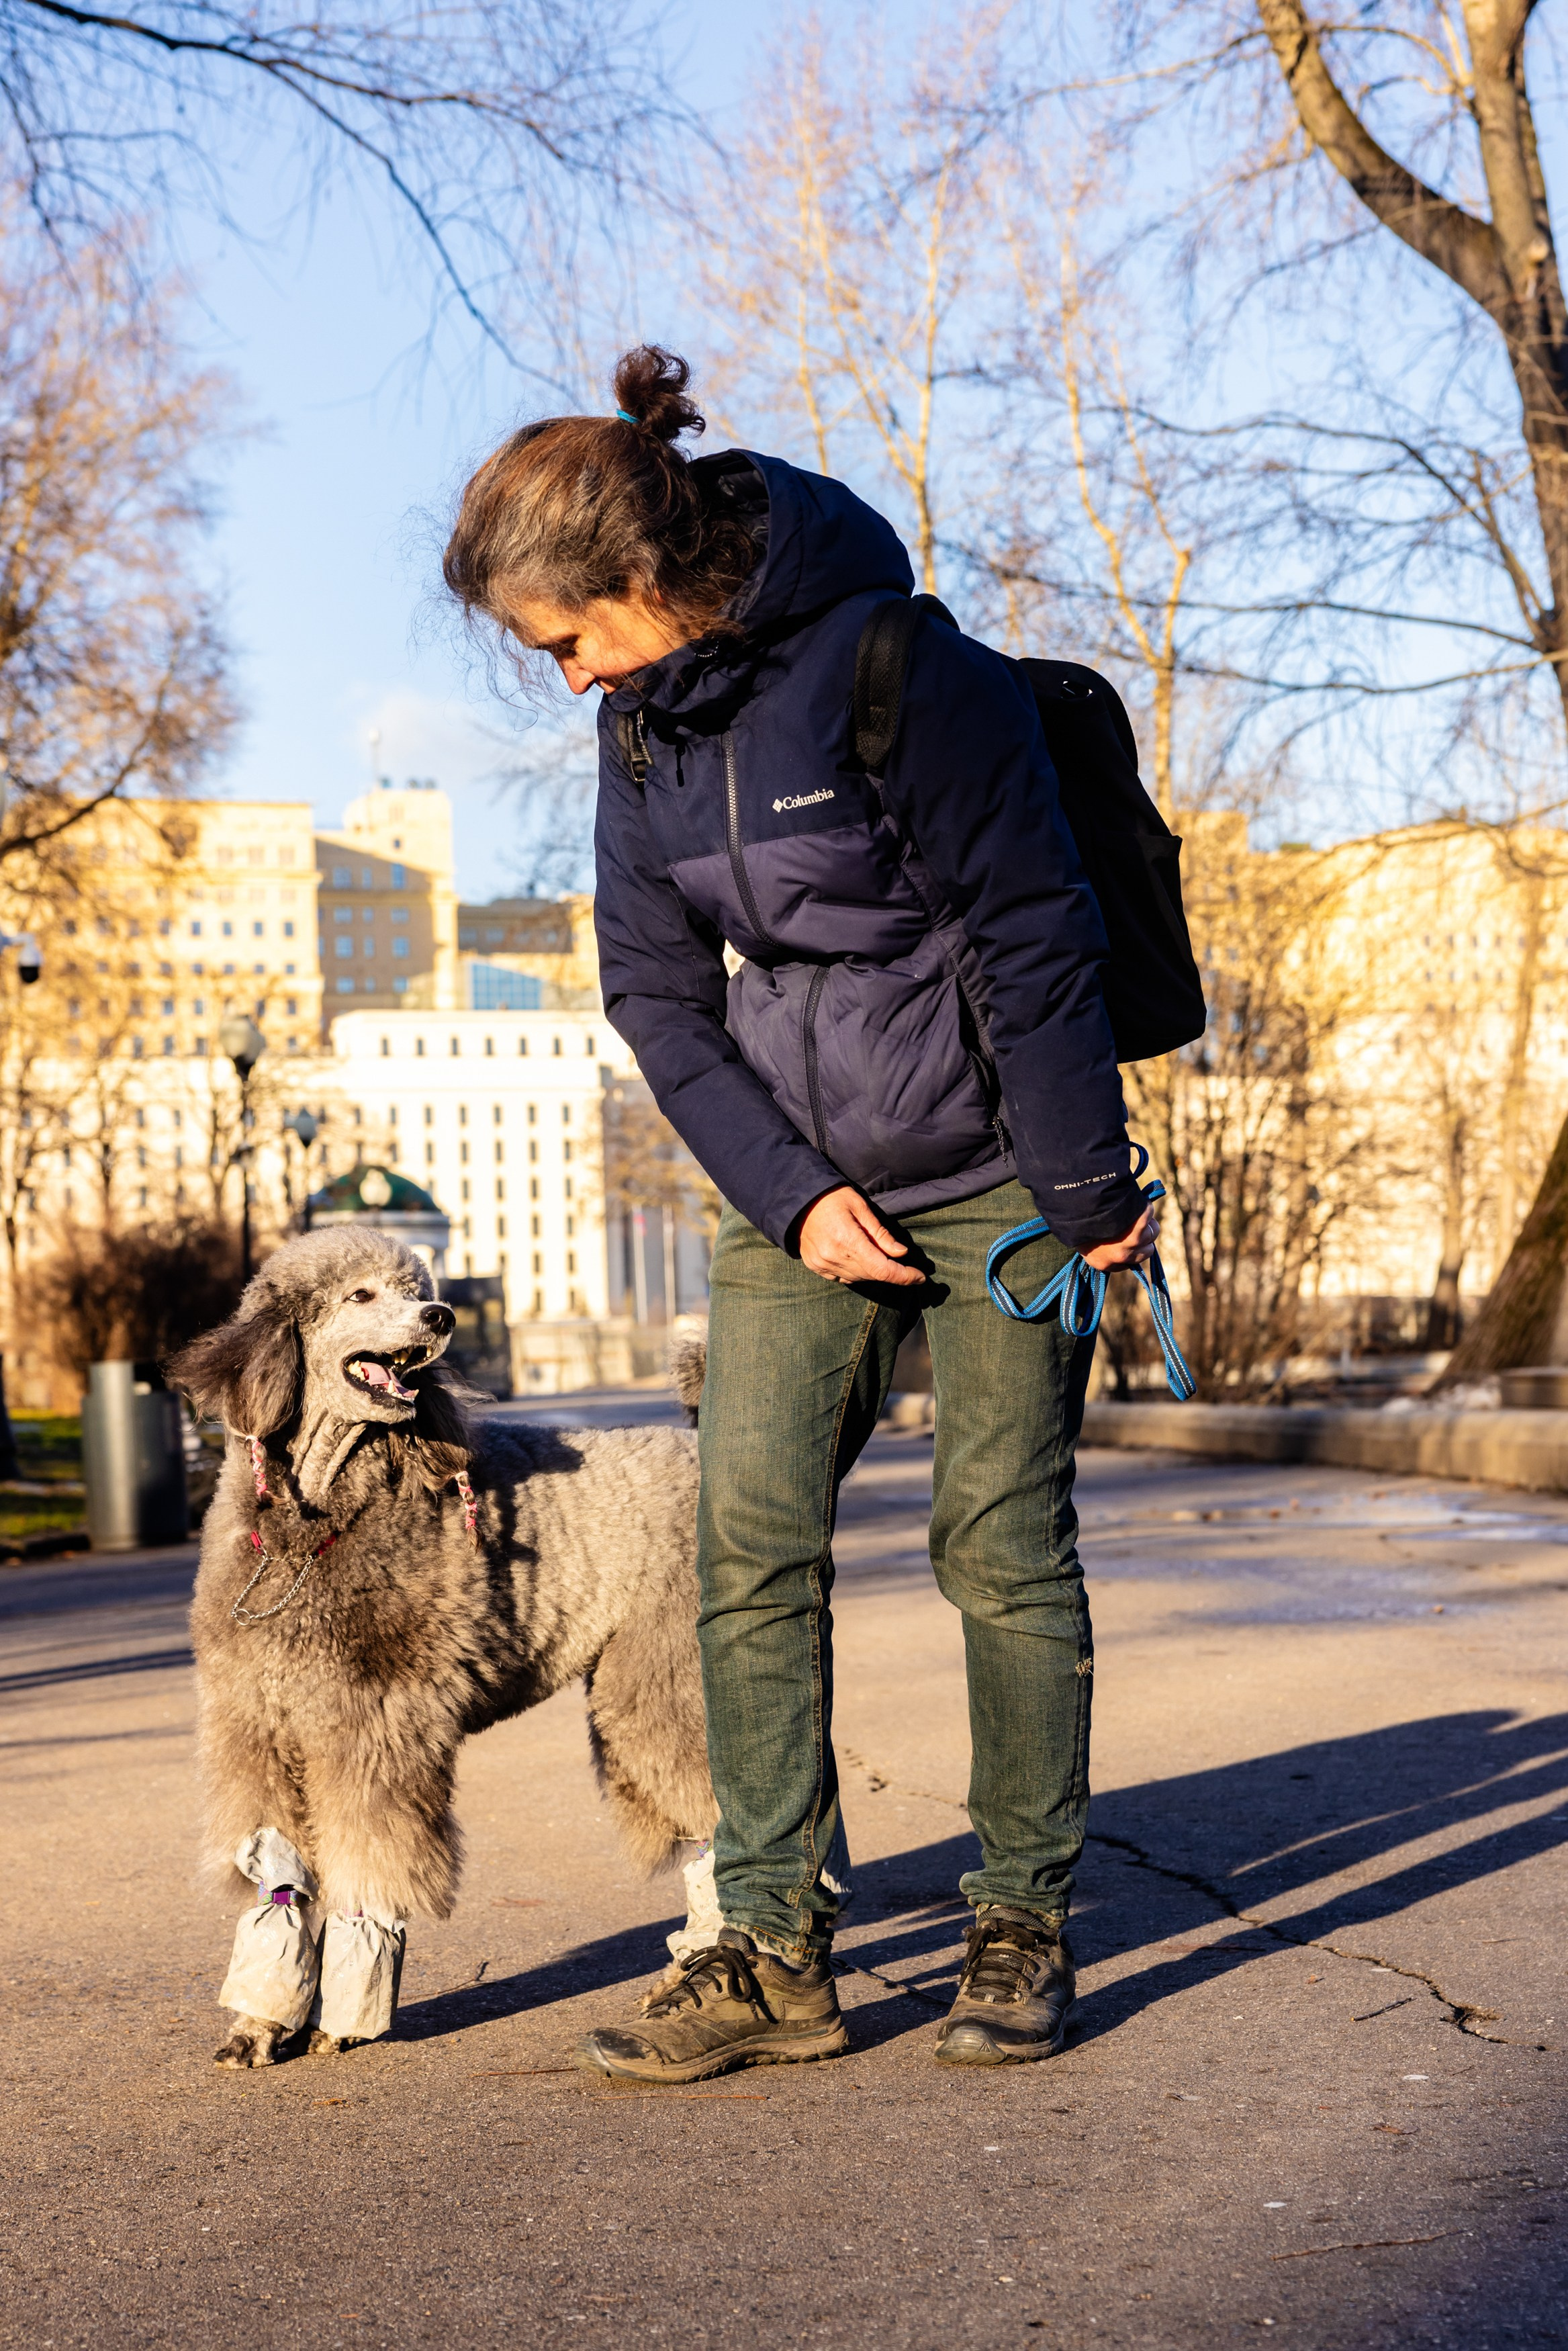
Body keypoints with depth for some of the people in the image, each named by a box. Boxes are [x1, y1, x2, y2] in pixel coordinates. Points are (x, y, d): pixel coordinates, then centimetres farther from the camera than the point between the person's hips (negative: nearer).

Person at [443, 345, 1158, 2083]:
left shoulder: (910, 672, -19)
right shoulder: (645, 722, 1)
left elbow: (1032, 945, -15)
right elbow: (657, 992, 5)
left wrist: (1087, 1201, -11)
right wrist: (789, 1195, -5)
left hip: (991, 1167, -5)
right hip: (798, 1175, 6)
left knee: (1002, 1544, 0)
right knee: (749, 1543, -3)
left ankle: (1025, 1929, 13)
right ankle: (776, 1952, 1)